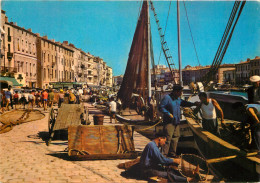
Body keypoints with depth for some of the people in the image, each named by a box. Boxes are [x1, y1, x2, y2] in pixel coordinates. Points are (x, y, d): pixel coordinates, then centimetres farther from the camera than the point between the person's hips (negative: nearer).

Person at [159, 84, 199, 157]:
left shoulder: (178, 98, 13)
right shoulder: (167, 98, -13)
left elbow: (183, 103, 29)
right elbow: (161, 107, -14)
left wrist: (193, 104, 19)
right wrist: (168, 114, -22)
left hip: (176, 122, 9)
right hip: (169, 122, -9)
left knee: (175, 138, 13)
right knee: (168, 138, -11)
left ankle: (172, 153, 24)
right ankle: (164, 154, -6)